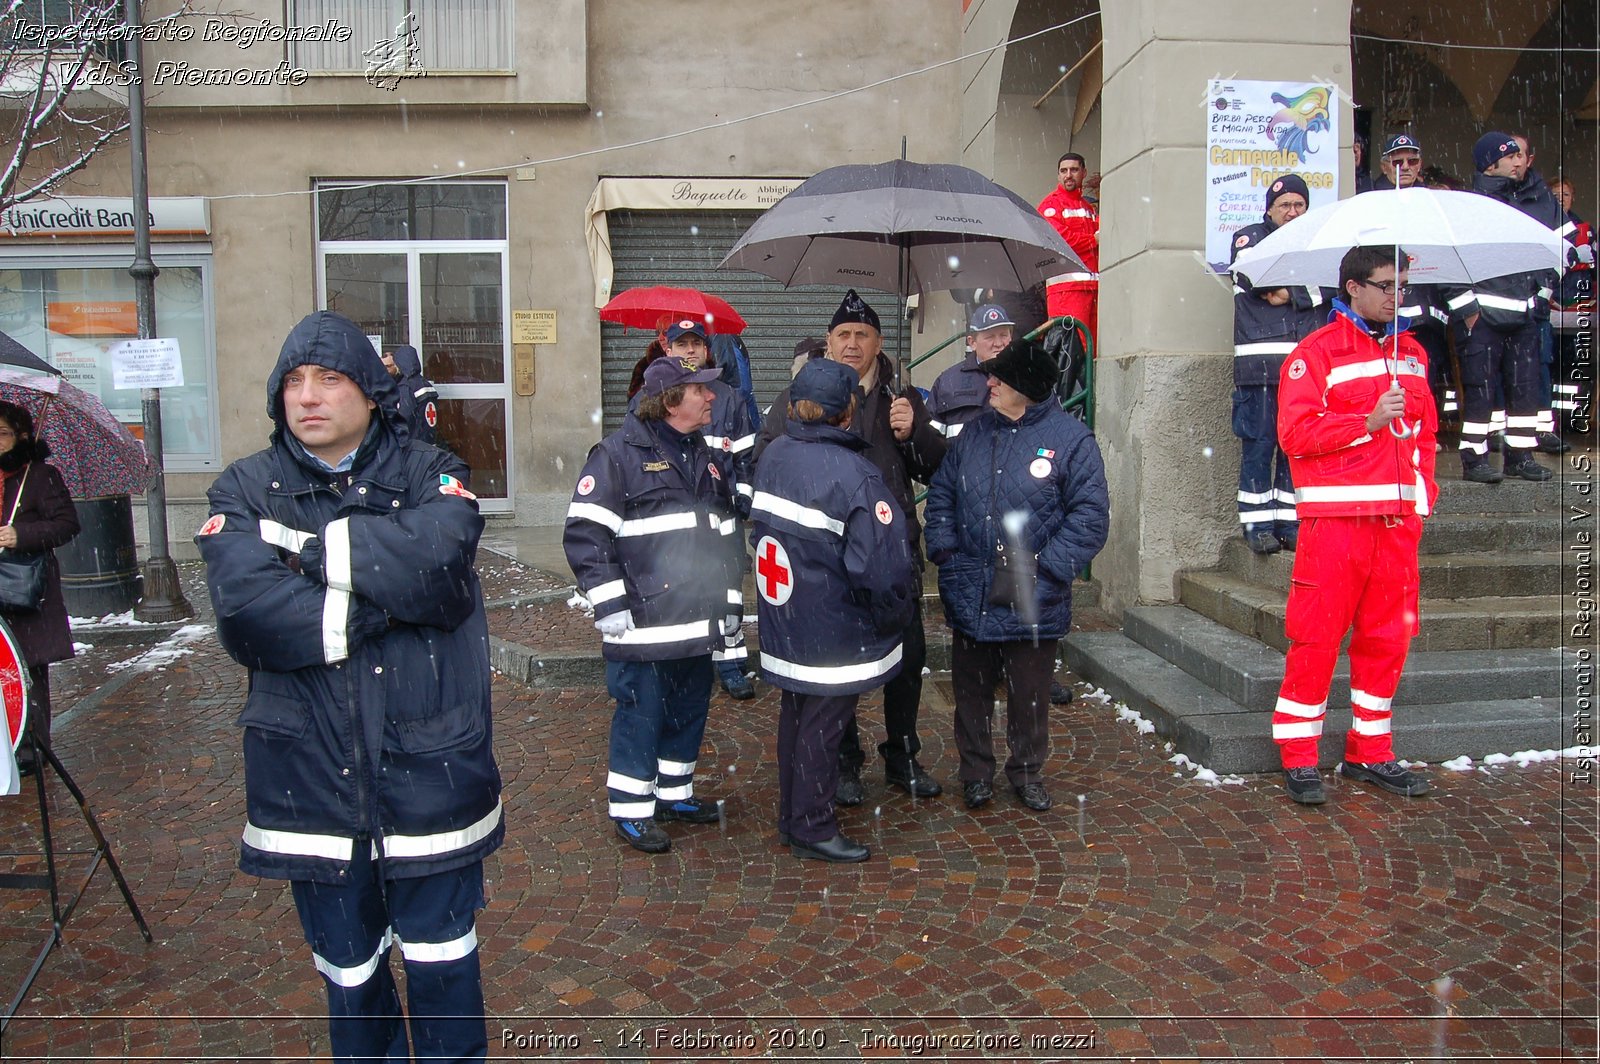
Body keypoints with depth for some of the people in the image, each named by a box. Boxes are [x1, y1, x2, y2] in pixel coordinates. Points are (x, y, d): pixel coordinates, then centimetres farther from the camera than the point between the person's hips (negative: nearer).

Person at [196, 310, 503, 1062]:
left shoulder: (428, 475, 0)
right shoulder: (246, 488, 1)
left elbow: (438, 558, -22)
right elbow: (246, 612, -16)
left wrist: (309, 546, -15)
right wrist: (386, 596, -18)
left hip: (427, 768, -1)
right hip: (311, 774, 1)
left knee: (442, 962, 13)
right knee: (347, 968, 19)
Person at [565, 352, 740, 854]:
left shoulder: (705, 457, 16)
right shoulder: (619, 454, -9)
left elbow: (724, 535, 23)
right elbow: (584, 533, -14)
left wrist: (730, 602, 19)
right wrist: (610, 605, -16)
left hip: (698, 622, 8)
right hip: (644, 624, -7)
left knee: (690, 709, 15)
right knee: (641, 714, 0)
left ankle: (674, 793, 32)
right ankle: (630, 809, 15)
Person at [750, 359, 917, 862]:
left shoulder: (772, 456, 0)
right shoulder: (854, 475, -24)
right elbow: (883, 567, -26)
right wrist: (895, 613, -9)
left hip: (784, 626, 7)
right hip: (833, 634, -7)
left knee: (795, 715, 20)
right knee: (822, 726, 7)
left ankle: (792, 816, 35)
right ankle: (812, 828, 21)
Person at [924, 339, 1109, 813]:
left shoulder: (1069, 437, -8)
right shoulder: (974, 431, 5)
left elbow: (1090, 515, -10)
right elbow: (941, 493, 11)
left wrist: (1045, 570, -16)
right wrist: (944, 551, -2)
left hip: (1032, 602, -3)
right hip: (969, 596, 3)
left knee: (1030, 694, 13)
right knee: (972, 690, 15)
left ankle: (1027, 771, 33)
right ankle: (976, 770, 32)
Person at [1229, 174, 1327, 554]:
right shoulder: (1250, 237, 13)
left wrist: (1289, 293, -7)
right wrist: (1306, 286, -2)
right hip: (1260, 361, -3)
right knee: (1259, 444, -5)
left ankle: (1291, 522, 9)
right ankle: (1258, 523, 1)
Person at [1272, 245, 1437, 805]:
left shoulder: (1412, 353, 18)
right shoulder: (1317, 352, -3)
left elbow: (1426, 429, 22)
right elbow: (1295, 433, -12)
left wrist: (1423, 491, 12)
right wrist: (1369, 422, -16)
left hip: (1399, 519, 6)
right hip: (1335, 518, -6)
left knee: (1388, 637, 11)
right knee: (1317, 637, -4)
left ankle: (1370, 752, 24)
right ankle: (1299, 759, 6)